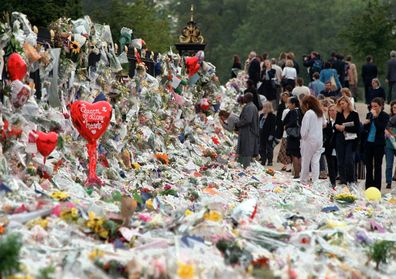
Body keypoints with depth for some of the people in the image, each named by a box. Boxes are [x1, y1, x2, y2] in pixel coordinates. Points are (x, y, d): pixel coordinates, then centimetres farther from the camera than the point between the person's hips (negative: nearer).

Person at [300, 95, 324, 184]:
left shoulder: (308, 113, -12)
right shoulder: (320, 113, 10)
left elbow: (305, 128, -15)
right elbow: (323, 124, 14)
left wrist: (303, 137, 0)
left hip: (309, 140, -6)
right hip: (319, 140, 6)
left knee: (305, 161, 5)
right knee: (316, 162, 3)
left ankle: (304, 181, 12)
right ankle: (315, 181, -3)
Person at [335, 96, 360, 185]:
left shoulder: (354, 114, -1)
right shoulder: (339, 114, 11)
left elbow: (356, 128, -7)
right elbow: (335, 126, 15)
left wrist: (344, 128, -14)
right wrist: (336, 126, -8)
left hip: (350, 141, -4)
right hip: (340, 140, 4)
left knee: (349, 161, -10)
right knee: (340, 161, 3)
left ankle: (351, 180, 0)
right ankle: (342, 180, 9)